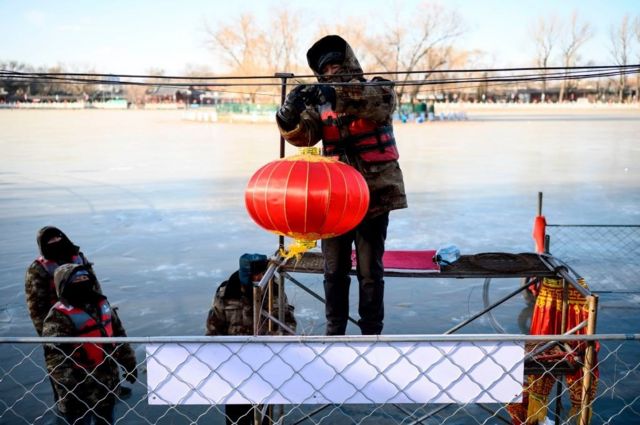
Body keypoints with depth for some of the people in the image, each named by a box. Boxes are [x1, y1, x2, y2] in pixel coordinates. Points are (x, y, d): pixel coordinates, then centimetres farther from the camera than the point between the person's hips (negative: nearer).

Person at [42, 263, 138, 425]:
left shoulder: (102, 304, 2)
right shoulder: (59, 318, -20)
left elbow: (119, 335, 12)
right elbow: (56, 361, -24)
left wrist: (129, 363, 13)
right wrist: (68, 393, -28)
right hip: (79, 391, -6)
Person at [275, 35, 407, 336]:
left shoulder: (377, 89, 1)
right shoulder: (320, 103, 11)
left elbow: (379, 100, -25)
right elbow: (302, 134, -8)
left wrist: (337, 93, -40)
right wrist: (290, 115, -31)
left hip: (374, 194, -3)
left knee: (370, 271, 4)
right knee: (334, 271, 11)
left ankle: (371, 335, 18)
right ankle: (334, 332, 26)